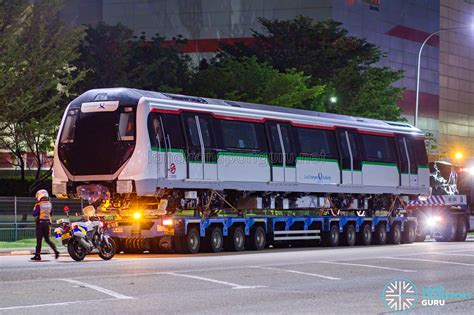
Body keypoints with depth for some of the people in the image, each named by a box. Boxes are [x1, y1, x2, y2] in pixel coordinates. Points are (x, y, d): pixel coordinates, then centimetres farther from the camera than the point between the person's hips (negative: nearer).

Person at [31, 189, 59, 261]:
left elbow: (34, 214, -10)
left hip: (40, 223, -5)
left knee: (39, 240, 0)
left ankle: (38, 255, 2)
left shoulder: (39, 205, -10)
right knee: (47, 239, 13)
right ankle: (56, 251, -5)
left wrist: (34, 209, 6)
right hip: (48, 223, 5)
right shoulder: (50, 204, 8)